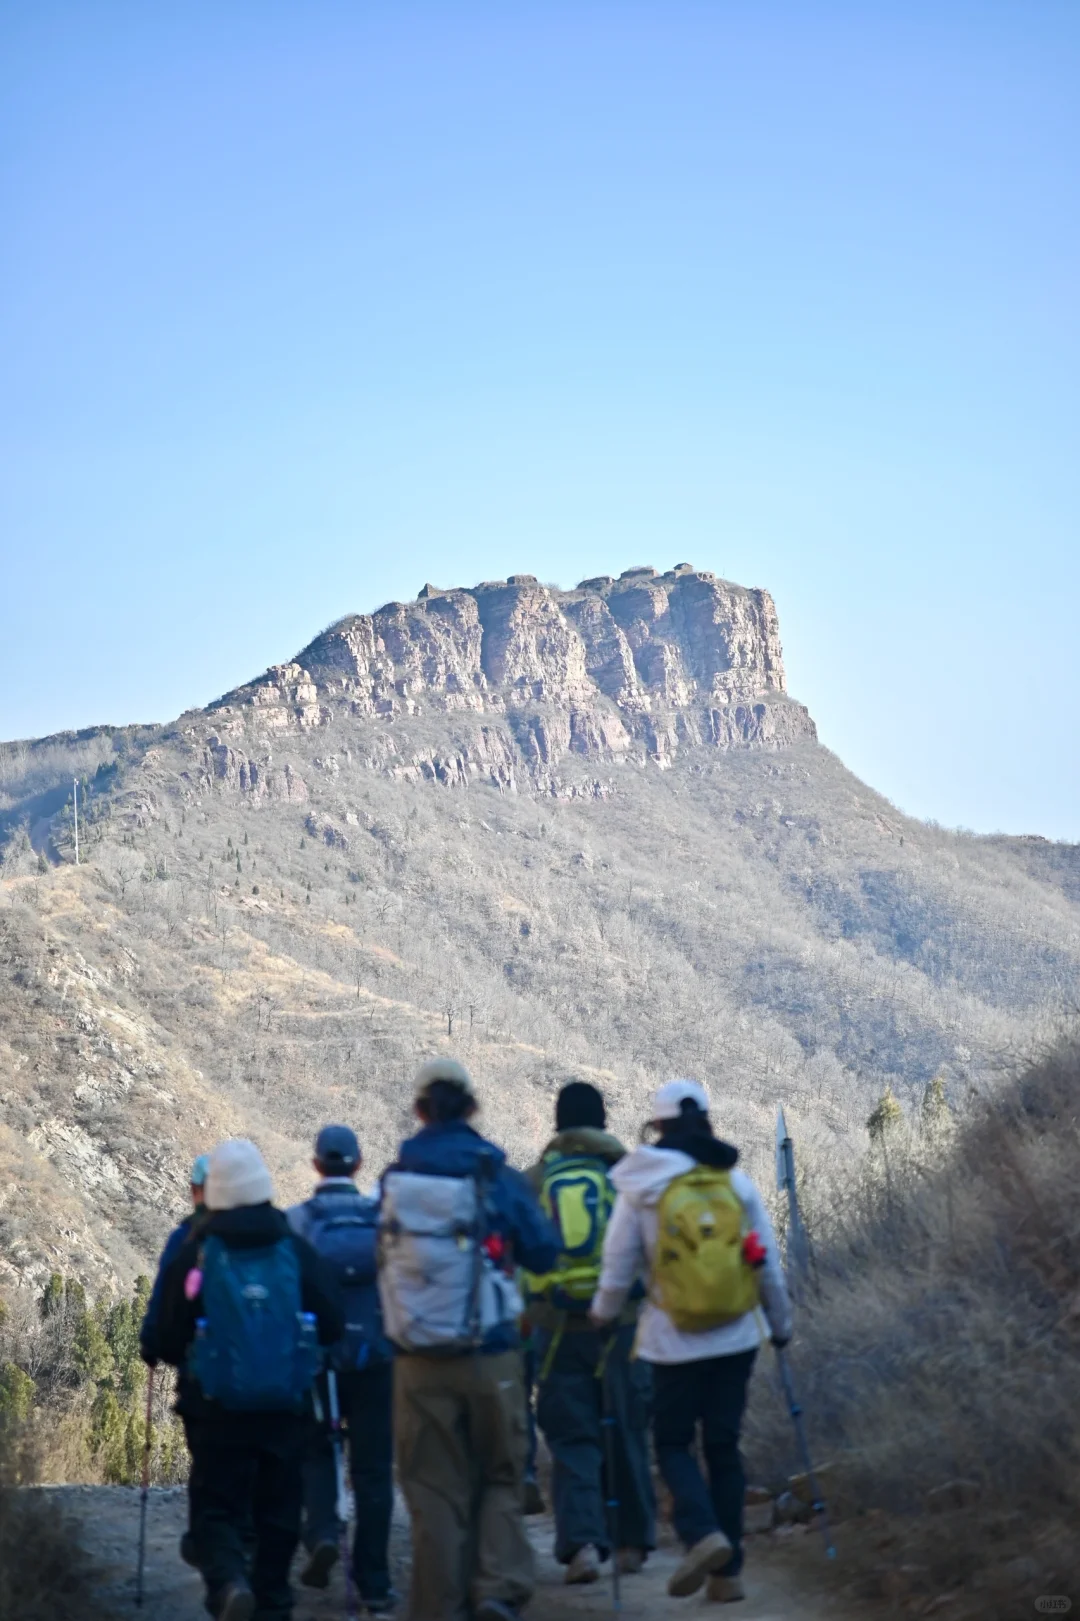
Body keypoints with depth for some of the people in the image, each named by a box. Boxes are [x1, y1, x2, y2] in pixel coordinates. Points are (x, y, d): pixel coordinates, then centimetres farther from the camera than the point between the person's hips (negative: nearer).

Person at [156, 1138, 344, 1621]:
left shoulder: (194, 1255, -6)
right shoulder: (296, 1250, -2)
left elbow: (168, 1340, -3)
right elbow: (332, 1326, 0)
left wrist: (187, 1357, 20)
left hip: (217, 1412, -1)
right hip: (285, 1410, 2)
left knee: (217, 1509, 5)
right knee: (277, 1513, 14)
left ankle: (228, 1582, -21)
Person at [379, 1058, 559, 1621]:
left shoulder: (395, 1179, 0)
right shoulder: (497, 1177, -6)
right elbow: (543, 1254, 2)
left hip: (418, 1361, 1)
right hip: (490, 1357, -1)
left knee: (434, 1490, 9)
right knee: (500, 1478, 13)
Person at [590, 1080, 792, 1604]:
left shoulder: (640, 1188, -4)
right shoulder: (736, 1182, 3)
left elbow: (618, 1266, -1)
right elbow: (768, 1263, 6)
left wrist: (603, 1316, 16)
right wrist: (781, 1323, 19)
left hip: (675, 1340, -3)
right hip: (736, 1337, 3)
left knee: (673, 1442, 11)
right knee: (723, 1446, 11)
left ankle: (702, 1533, -15)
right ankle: (727, 1572, 10)